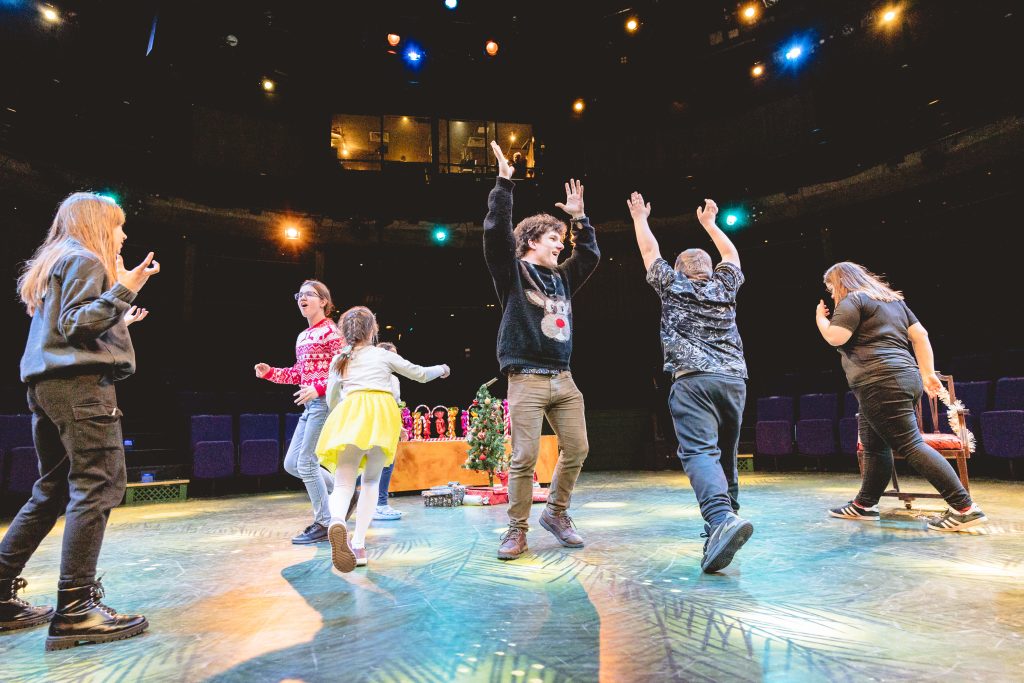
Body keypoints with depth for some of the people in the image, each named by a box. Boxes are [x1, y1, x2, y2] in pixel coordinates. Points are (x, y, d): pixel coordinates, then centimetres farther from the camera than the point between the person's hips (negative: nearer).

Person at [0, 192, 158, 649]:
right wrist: (123, 290, -20)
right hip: (79, 384, -11)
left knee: (52, 491, 14)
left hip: (47, 386, 11)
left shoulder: (57, 262, 26)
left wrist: (118, 322, 32)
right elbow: (75, 325, -16)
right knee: (98, 484, -13)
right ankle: (74, 611, -14)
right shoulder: (84, 259, -4)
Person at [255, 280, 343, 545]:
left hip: (325, 402, -9)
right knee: (291, 464, 10)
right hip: (310, 405, 9)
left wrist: (318, 388, -24)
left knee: (306, 463, -7)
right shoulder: (302, 336, 17)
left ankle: (324, 524, 7)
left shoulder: (331, 331, -8)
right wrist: (269, 372, 9)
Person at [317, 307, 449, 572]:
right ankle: (358, 545, 3)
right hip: (381, 412, -1)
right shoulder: (383, 355, 19)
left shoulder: (339, 361, 23)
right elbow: (420, 374, 27)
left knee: (343, 483, -3)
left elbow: (332, 400, 30)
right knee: (371, 481, 13)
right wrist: (441, 369, 45)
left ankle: (337, 521, -37)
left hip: (349, 413, 1)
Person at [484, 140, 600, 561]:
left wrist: (579, 218, 27)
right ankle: (517, 530, 8)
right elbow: (496, 231, -11)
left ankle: (556, 512, 24)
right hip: (527, 380, -6)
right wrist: (503, 183, -9)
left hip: (563, 380, 7)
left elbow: (591, 255, 30)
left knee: (577, 450, 5)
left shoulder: (561, 278, 20)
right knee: (524, 457, -7)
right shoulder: (513, 273, 2)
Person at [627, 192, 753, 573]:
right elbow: (732, 255, 39)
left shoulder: (671, 285, 12)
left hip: (692, 379, -4)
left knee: (700, 452, -17)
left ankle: (721, 519, -38)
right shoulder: (724, 286, 20)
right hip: (734, 378, 5)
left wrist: (639, 218, 39)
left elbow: (650, 251, 24)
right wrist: (709, 223, 49)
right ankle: (726, 517, 23)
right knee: (725, 453, 16)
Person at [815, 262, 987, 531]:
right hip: (903, 379, 10)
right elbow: (920, 334, 19)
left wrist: (820, 319, 5)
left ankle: (964, 508, -10)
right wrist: (927, 373, 18)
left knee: (911, 445, -10)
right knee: (874, 446, 13)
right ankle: (864, 505, 19)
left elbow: (836, 337, -14)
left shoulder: (853, 300, -3)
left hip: (880, 383, -10)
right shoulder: (892, 298, 24)